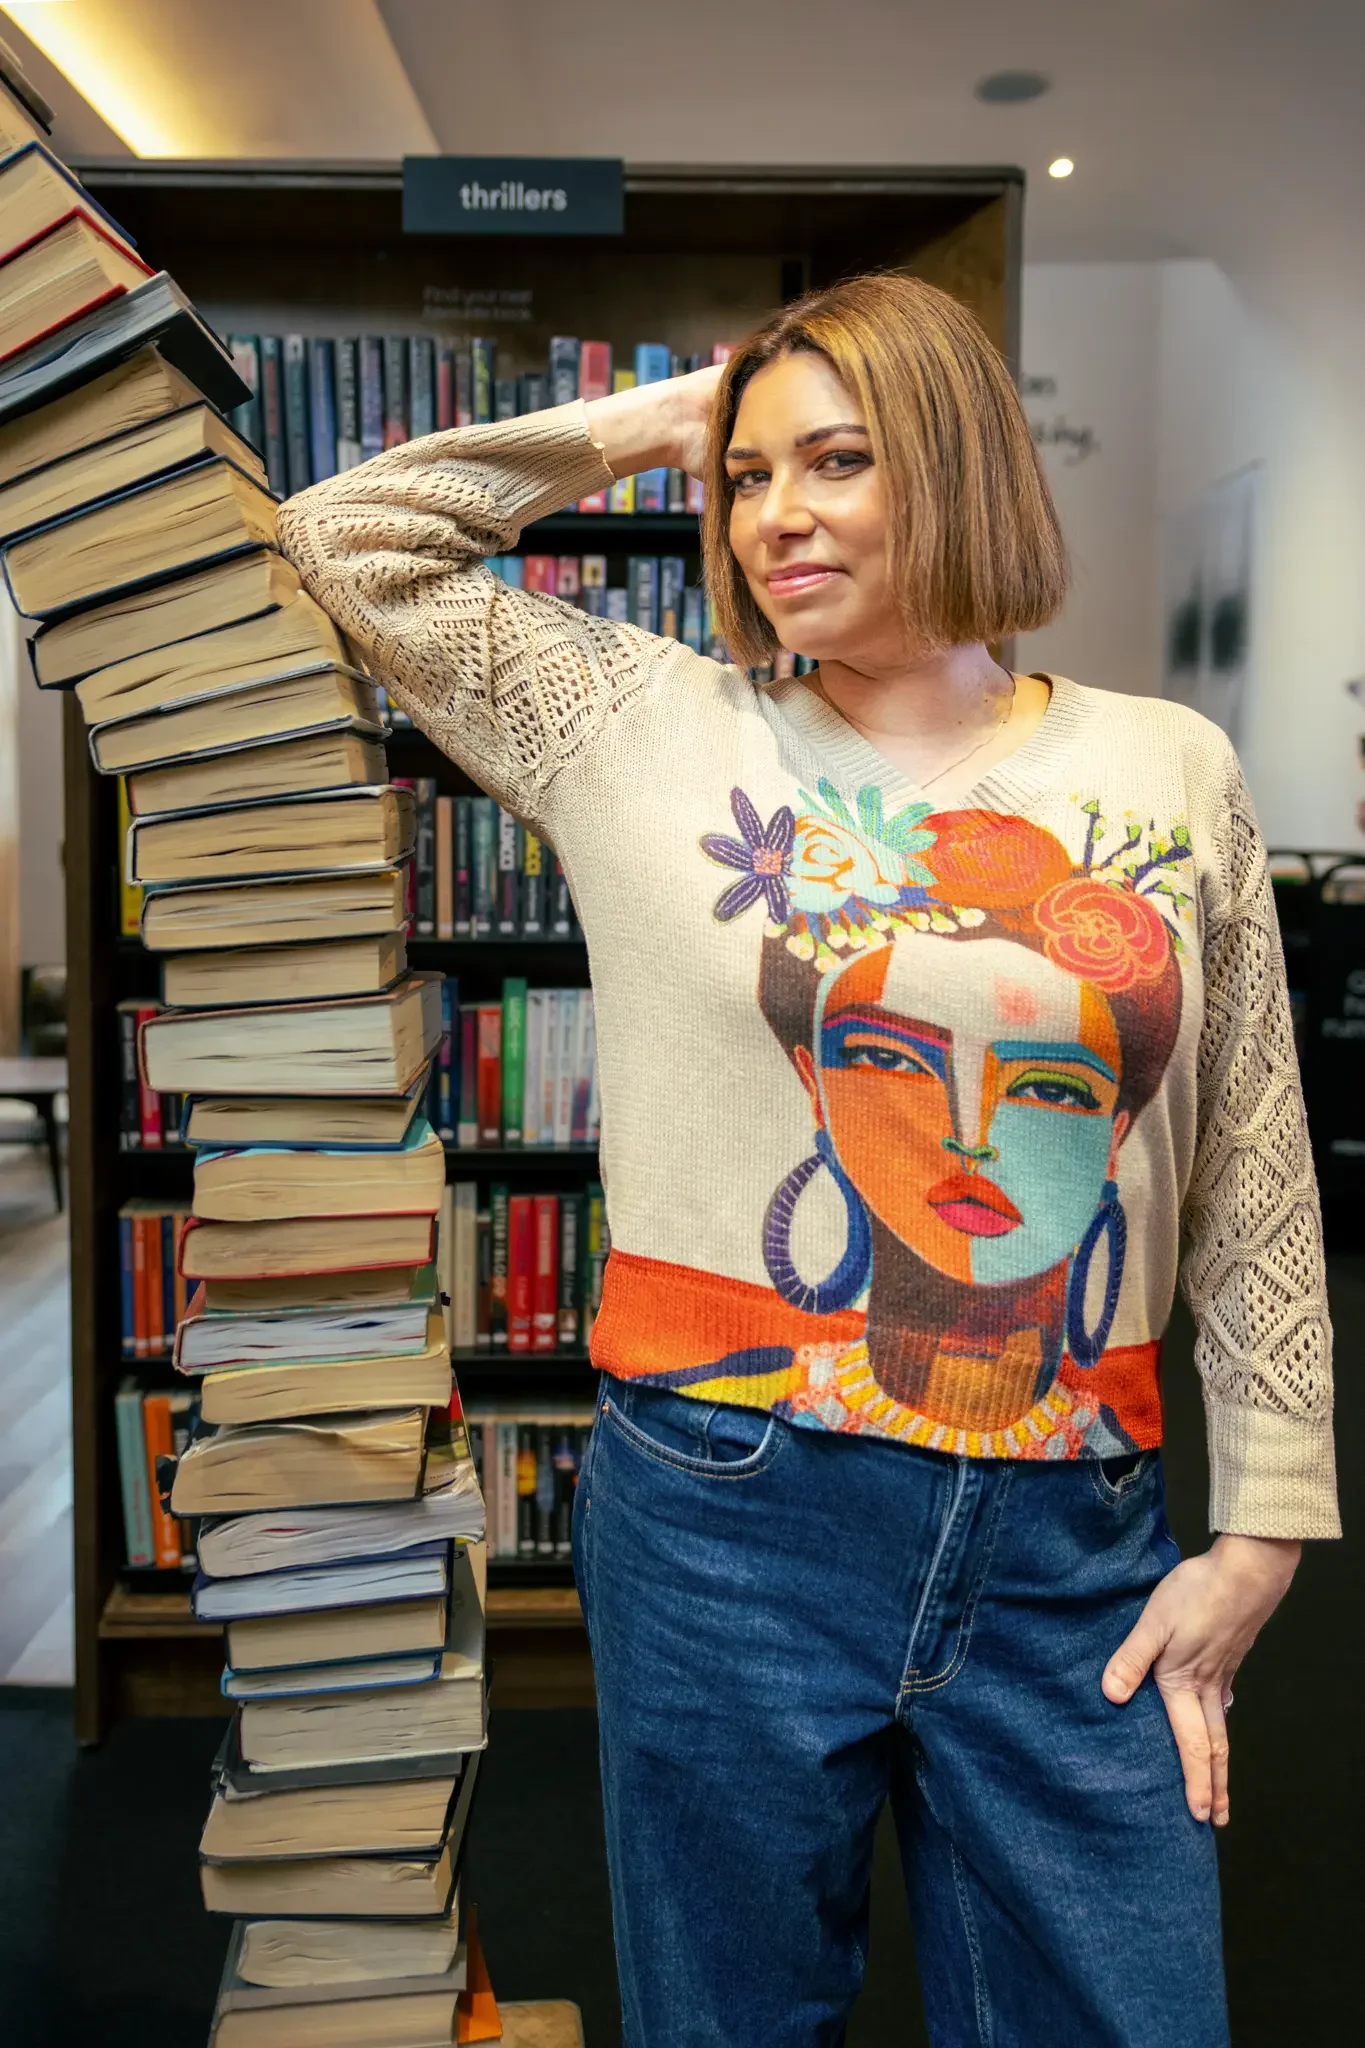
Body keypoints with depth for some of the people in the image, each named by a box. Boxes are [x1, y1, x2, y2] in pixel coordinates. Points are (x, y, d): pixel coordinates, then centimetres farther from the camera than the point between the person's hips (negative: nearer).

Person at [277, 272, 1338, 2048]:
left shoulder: (1171, 772, 3)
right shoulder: (651, 731, 1)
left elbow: (1253, 1186, 5)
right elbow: (347, 540, 5)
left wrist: (1260, 1529, 4)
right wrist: (641, 428, 5)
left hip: (1073, 1554, 2)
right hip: (724, 1515, -1)